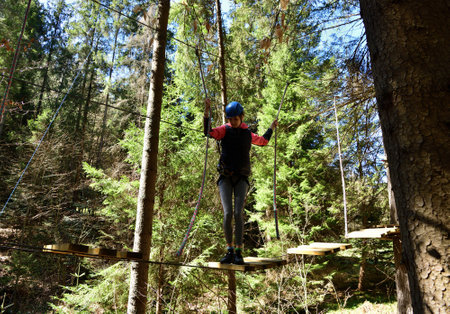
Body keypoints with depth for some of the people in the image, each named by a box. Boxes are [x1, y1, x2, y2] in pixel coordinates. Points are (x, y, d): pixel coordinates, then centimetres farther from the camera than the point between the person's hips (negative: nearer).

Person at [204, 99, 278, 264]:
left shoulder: (248, 134, 13)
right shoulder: (225, 130, 5)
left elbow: (263, 141, 33)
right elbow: (208, 131, -15)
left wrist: (271, 128, 29)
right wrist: (207, 111, -25)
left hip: (241, 178, 1)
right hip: (225, 178, -1)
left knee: (238, 214, -10)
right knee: (227, 214, -11)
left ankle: (238, 253, -3)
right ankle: (230, 251, 2)